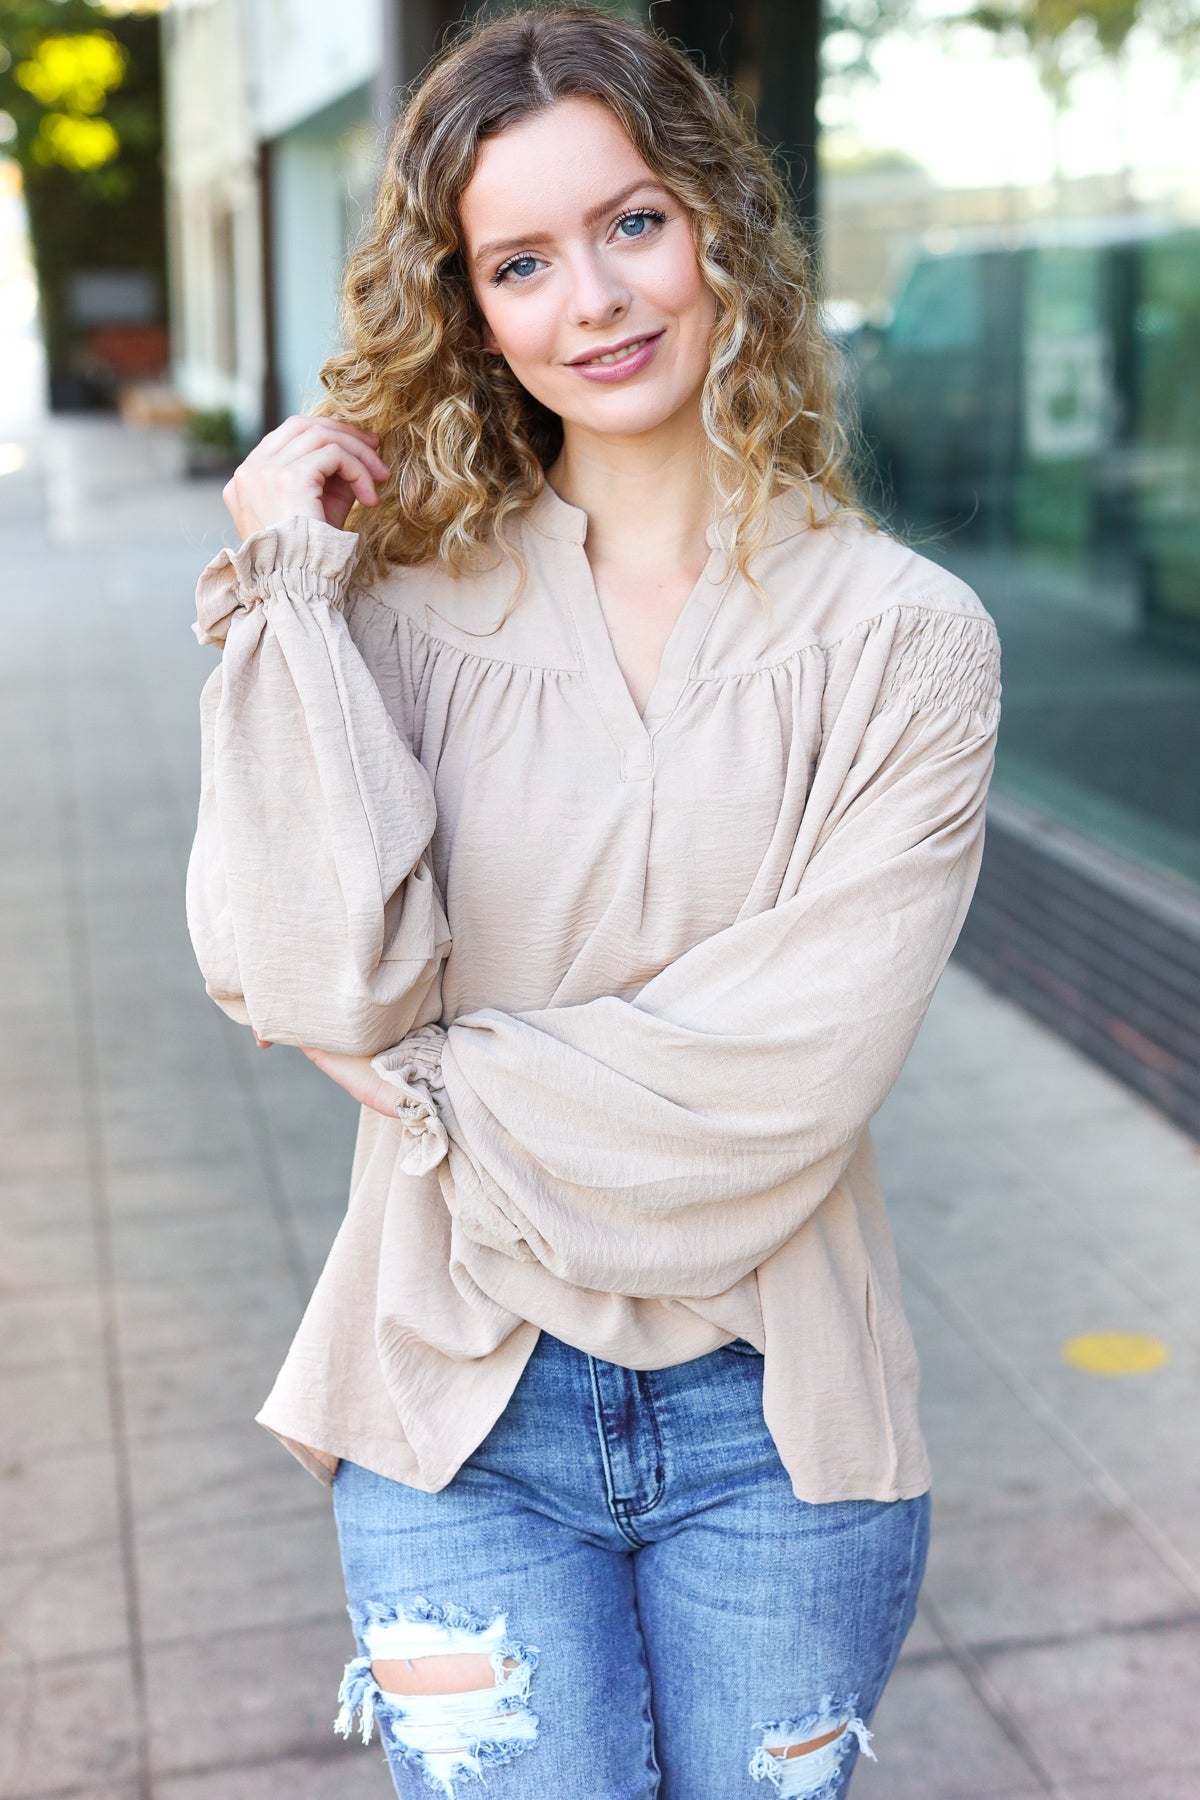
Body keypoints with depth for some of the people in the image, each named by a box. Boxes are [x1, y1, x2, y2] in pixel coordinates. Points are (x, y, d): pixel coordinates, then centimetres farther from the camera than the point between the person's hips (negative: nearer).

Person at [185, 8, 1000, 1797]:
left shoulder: (902, 634, -7)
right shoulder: (405, 605, -4)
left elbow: (790, 1076, -15)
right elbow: (321, 980, -18)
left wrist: (439, 1086, -9)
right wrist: (287, 581, -14)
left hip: (773, 1416, 1)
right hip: (463, 1401, 0)